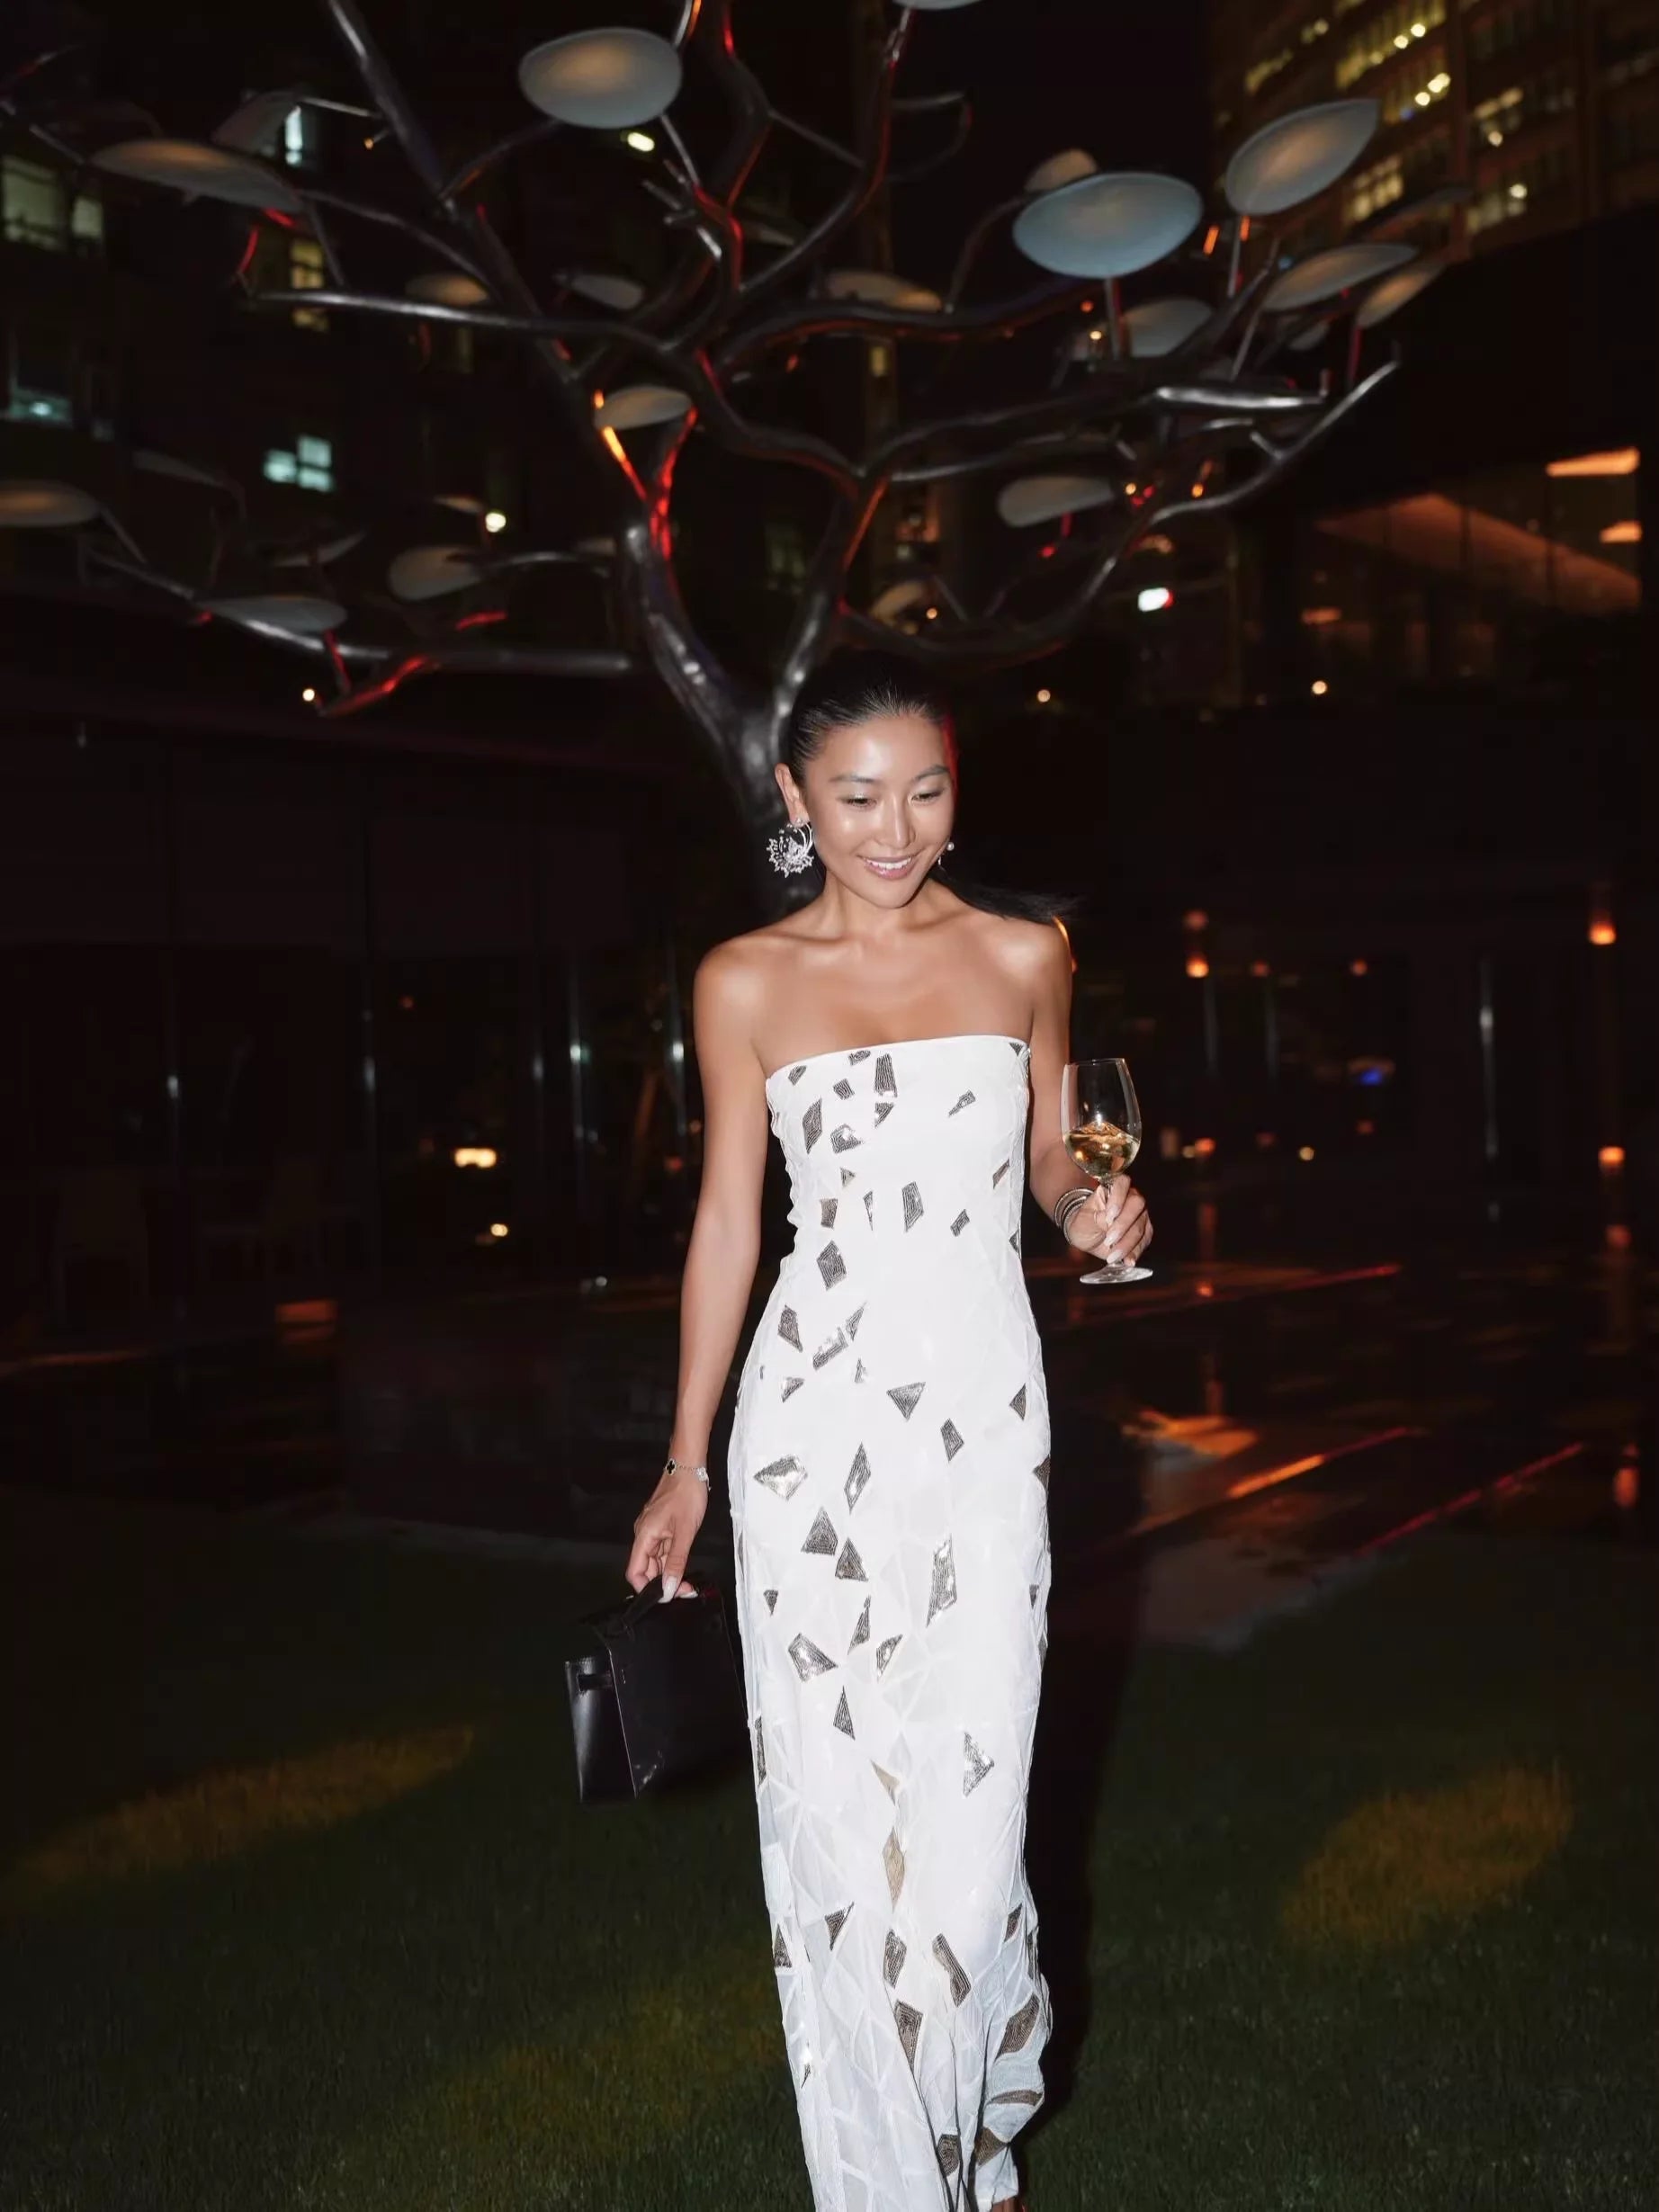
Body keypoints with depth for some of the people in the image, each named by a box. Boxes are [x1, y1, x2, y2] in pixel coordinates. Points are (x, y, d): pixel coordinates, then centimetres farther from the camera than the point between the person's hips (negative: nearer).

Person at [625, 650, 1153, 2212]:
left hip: (982, 1410, 1)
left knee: (966, 1807, 0)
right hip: (815, 1418, 0)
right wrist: (685, 1465, 7)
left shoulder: (1022, 953, 5)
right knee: (834, 1812, 2)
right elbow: (726, 1222, 6)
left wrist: (1093, 1207, -6)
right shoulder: (746, 983, 1)